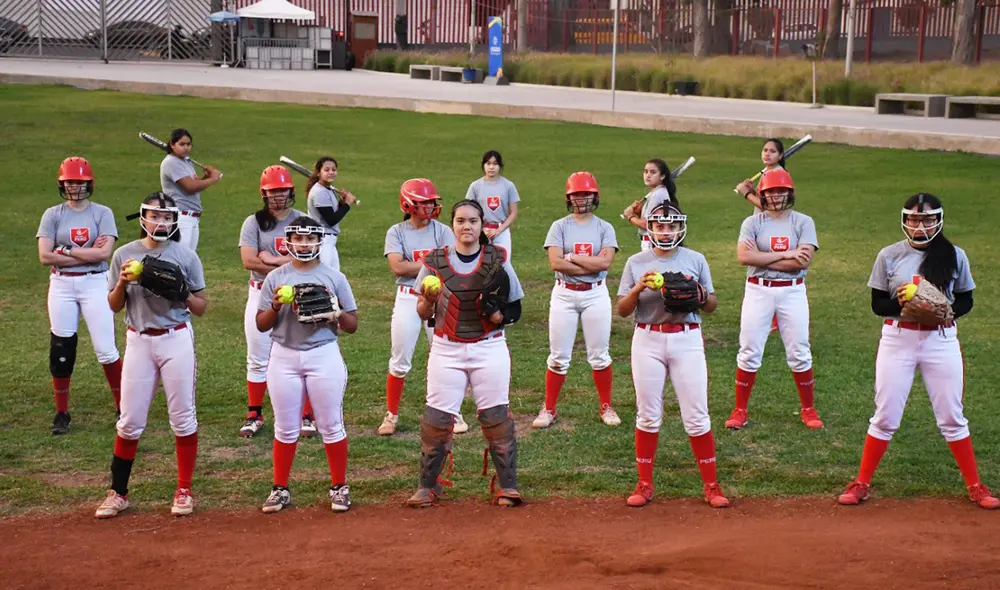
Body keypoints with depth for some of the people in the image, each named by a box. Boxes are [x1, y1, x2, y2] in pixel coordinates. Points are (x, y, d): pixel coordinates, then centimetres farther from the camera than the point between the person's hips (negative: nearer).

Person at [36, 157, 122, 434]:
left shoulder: (102, 213, 1)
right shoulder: (52, 215, 4)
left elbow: (104, 253, -13)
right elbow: (45, 256, -7)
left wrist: (67, 250, -12)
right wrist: (88, 253, -10)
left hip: (95, 284, -2)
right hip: (61, 285, 2)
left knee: (106, 349, -3)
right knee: (60, 349, 5)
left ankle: (123, 408, 8)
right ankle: (62, 413, 17)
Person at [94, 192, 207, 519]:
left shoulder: (186, 256, -1)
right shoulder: (125, 254, 3)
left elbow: (201, 307, 3)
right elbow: (114, 306, 7)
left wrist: (182, 292, -15)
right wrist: (122, 282, -12)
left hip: (177, 341, -1)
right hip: (138, 342, 1)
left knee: (183, 418, 3)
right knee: (129, 421, 3)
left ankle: (184, 491, 14)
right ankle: (118, 492, 13)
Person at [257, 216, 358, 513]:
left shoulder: (335, 277, 3)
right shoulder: (275, 278, 5)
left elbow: (352, 325, 4)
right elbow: (261, 325, 5)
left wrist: (335, 312, -15)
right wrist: (276, 306, -13)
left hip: (324, 356, -1)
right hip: (284, 357, 1)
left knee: (331, 426, 2)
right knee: (285, 428, 7)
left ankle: (339, 487, 14)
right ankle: (280, 489, 17)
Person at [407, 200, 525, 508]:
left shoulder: (498, 260, 0)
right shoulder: (435, 262, 1)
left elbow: (514, 309, 3)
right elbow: (422, 312, 6)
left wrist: (498, 312, -19)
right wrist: (428, 298, -16)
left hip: (489, 348, 0)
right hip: (446, 349, 0)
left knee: (496, 417, 1)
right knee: (437, 418, -2)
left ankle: (506, 485, 12)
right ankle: (427, 486, 11)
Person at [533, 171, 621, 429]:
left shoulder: (604, 228, 3)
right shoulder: (559, 227, 1)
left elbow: (605, 262, -13)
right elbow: (555, 263, -12)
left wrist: (571, 257, -10)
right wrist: (591, 265, -14)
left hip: (596, 295, 0)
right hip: (564, 294, 0)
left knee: (599, 355, 7)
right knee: (558, 357, 3)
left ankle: (606, 407, 19)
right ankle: (549, 409, 13)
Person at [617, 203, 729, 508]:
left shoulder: (695, 260, 5)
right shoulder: (636, 263, 4)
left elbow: (712, 305, 9)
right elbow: (622, 310, 2)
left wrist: (699, 293, -12)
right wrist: (638, 288, -15)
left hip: (687, 341, 0)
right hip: (648, 341, 0)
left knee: (696, 416, -1)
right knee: (648, 415, 5)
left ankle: (710, 485, 8)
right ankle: (644, 484, 16)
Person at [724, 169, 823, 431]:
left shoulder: (803, 222, 0)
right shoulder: (752, 222, 1)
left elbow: (803, 261, -13)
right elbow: (743, 256, -16)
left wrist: (762, 258, -14)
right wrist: (785, 255, -16)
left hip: (792, 292, 0)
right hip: (758, 291, 0)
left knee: (799, 353, 6)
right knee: (749, 352, 2)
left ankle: (808, 409, 20)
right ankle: (740, 411, 12)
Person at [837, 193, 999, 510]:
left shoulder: (955, 256, -1)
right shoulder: (889, 255, -3)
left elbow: (965, 300, 7)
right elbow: (877, 304, 0)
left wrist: (947, 312, -14)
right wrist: (901, 305, -20)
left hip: (941, 339, 1)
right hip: (897, 339, 0)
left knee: (952, 417, 6)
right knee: (885, 417, 4)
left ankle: (974, 486, 19)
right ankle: (862, 483, 15)